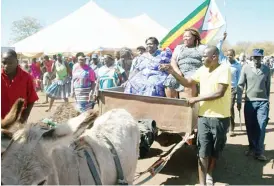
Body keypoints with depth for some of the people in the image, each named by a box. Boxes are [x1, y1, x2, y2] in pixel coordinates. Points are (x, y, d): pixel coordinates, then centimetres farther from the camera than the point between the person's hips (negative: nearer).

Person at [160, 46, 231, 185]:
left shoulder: (224, 69, -12)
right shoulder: (202, 70, 6)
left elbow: (219, 93, -20)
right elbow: (188, 83, 12)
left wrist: (197, 99, -16)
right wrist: (172, 72, 0)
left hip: (220, 117, -4)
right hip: (203, 116, 4)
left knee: (215, 150, 15)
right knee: (203, 151, 1)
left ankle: (209, 174, 38)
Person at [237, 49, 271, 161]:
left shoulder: (266, 69, 4)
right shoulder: (246, 68, 0)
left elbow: (268, 86, 11)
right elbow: (240, 85, 1)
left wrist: (267, 100, 14)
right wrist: (239, 101, -2)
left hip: (263, 102, 0)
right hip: (249, 102, 0)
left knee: (261, 127, -4)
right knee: (250, 127, 9)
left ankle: (259, 152, 3)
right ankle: (252, 148, 25)